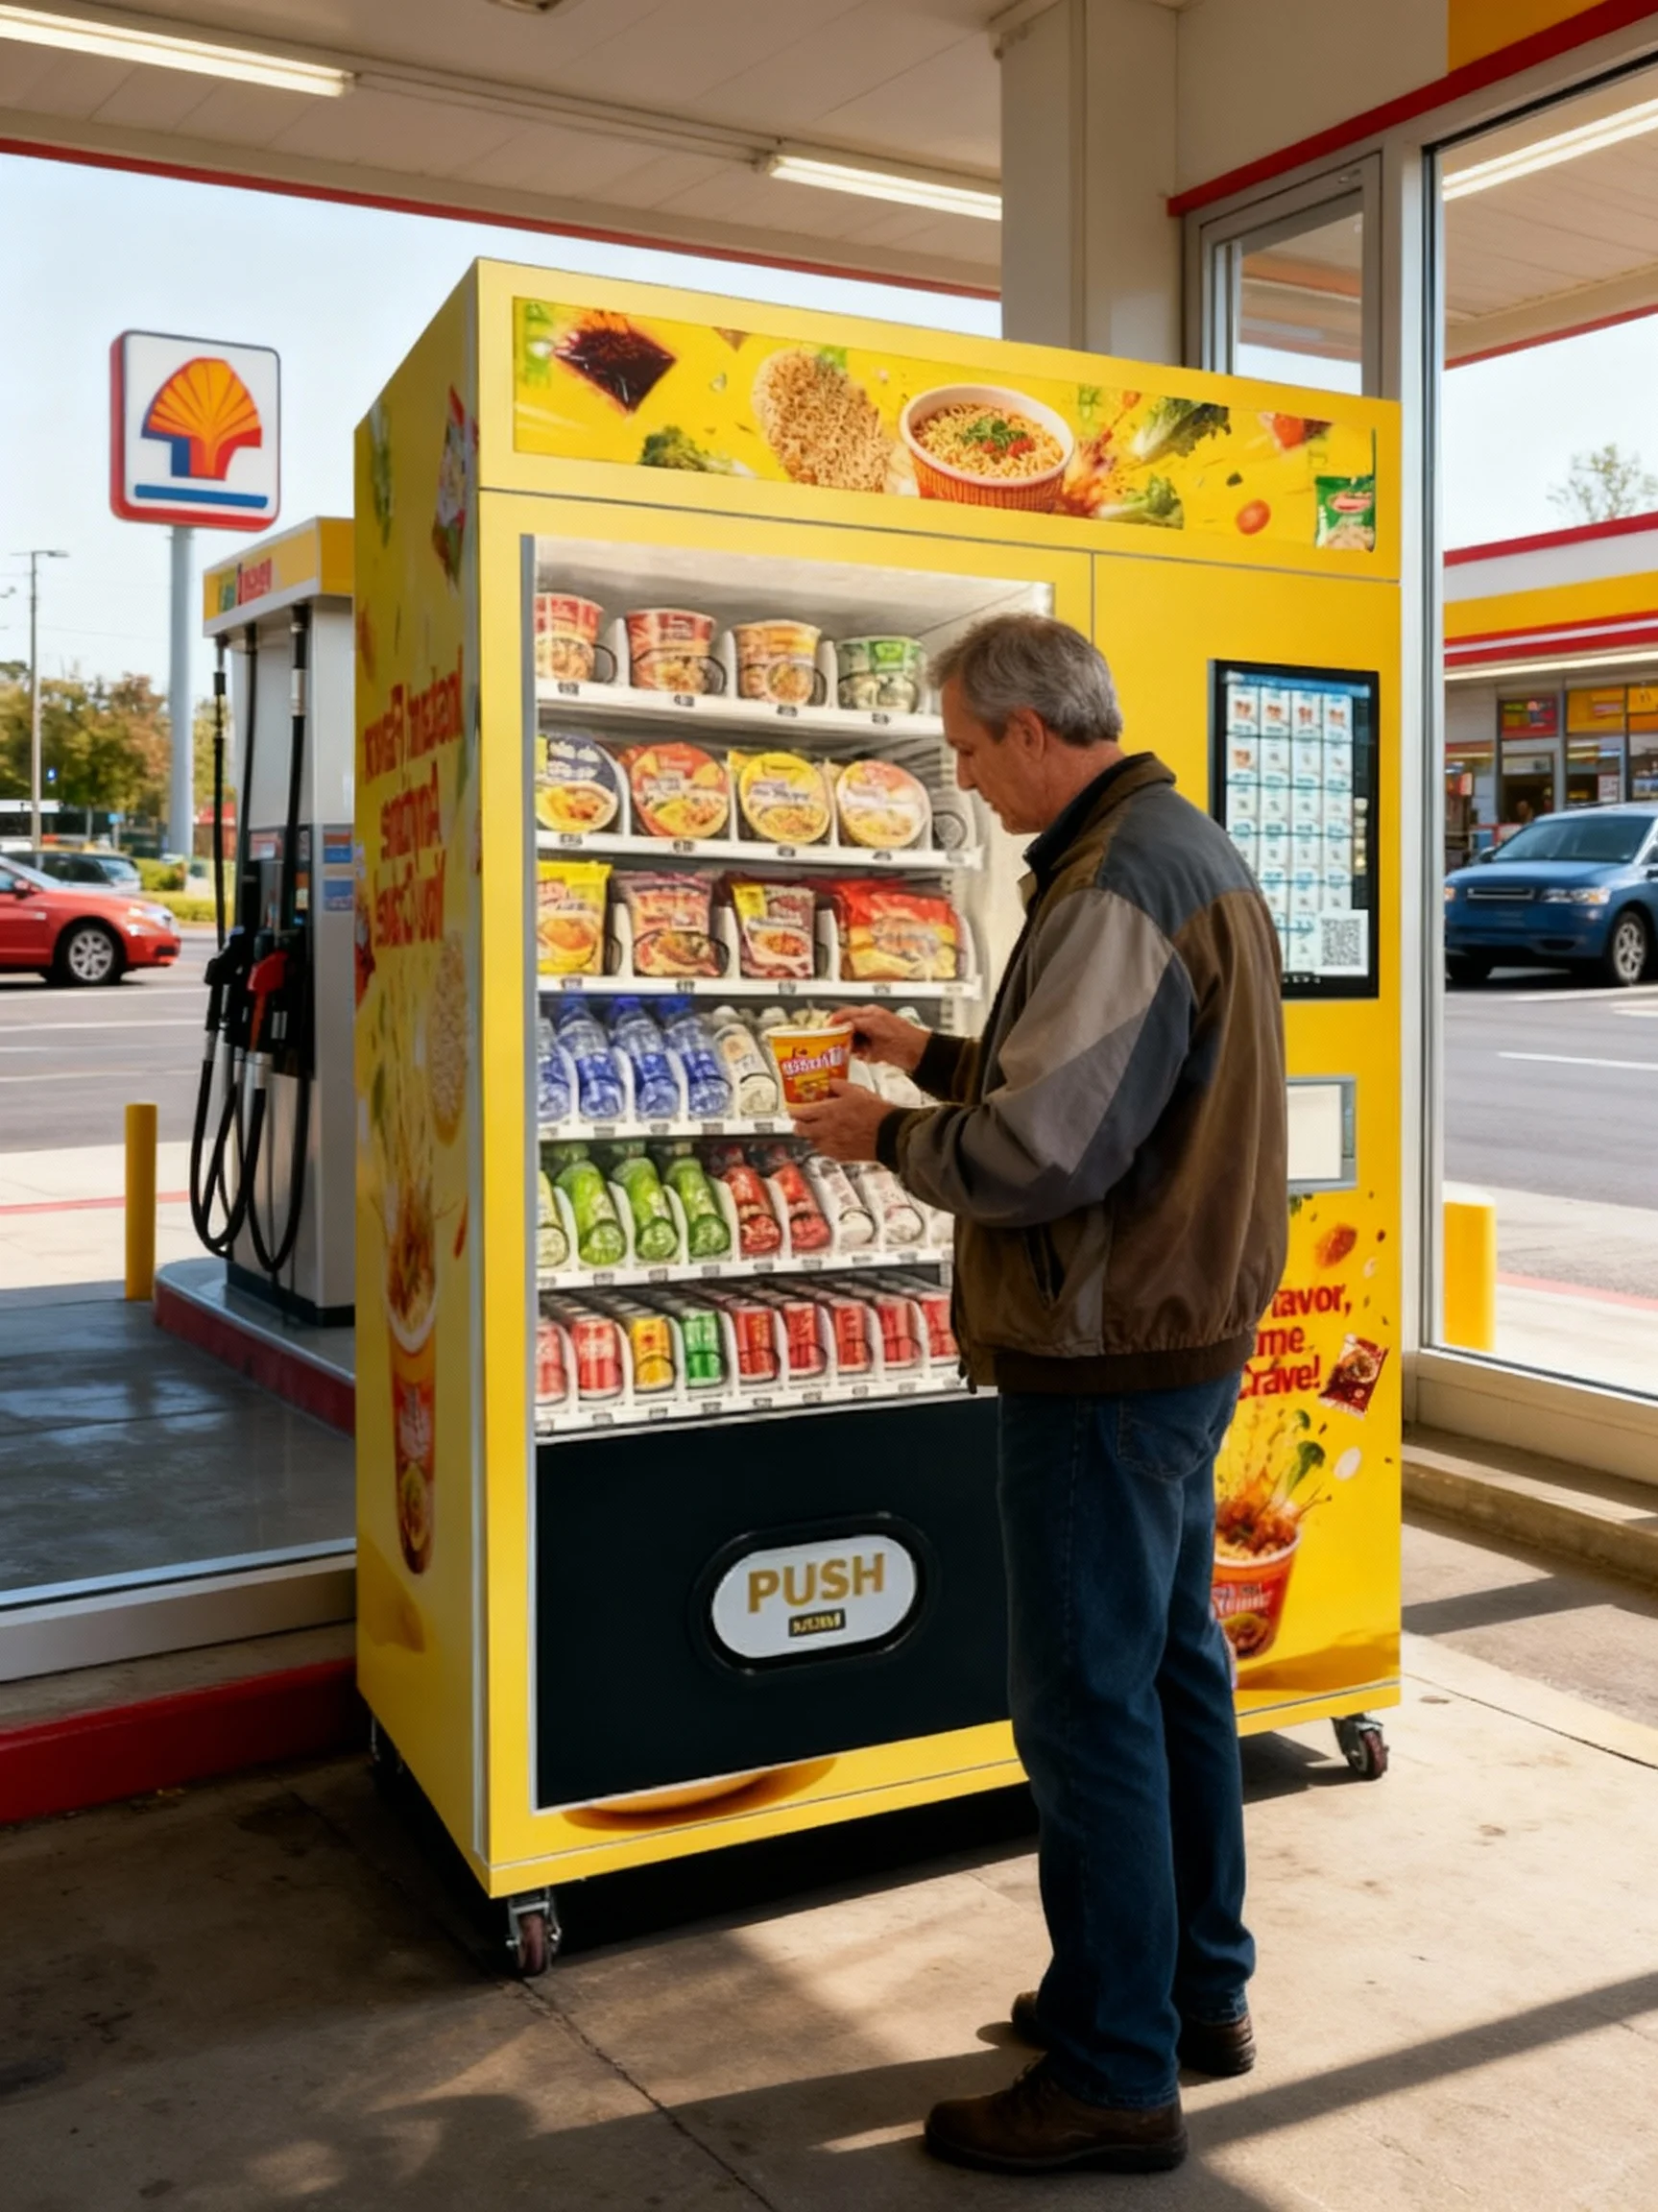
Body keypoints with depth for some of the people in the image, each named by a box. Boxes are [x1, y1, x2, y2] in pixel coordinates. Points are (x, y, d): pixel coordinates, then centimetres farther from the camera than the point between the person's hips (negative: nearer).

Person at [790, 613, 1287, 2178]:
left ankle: (1115, 2076, 13)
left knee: (1086, 1703, 0)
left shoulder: (1116, 888, -22)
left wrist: (886, 1137, -10)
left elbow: (1037, 1150, -27)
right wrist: (932, 1057, 18)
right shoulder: (1192, 849, 12)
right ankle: (1196, 1991, 34)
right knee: (1173, 1665, 19)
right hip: (1187, 1336, 11)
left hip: (1104, 1358, -11)